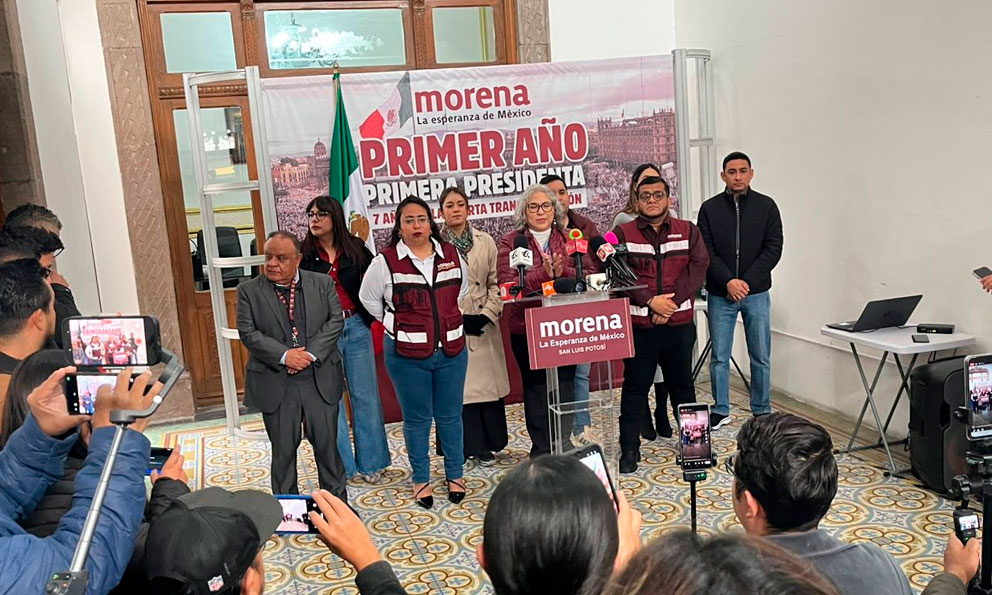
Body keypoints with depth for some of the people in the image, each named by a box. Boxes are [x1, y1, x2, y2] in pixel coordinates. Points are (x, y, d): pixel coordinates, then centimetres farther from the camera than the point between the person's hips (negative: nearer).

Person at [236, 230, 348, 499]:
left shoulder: (323, 283, 4)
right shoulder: (249, 291, 0)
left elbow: (335, 320, -2)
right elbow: (248, 332, -7)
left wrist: (312, 353, -14)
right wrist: (284, 355, -17)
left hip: (320, 379, 1)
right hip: (276, 384, -1)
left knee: (327, 444, 10)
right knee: (283, 451, 8)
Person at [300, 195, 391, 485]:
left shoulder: (356, 248, 2)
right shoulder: (303, 254, -2)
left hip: (356, 327, 1)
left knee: (365, 395, 8)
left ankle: (370, 461, 22)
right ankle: (340, 465, 18)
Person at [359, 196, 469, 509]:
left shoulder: (451, 255, 2)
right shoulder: (385, 262, -8)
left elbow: (462, 290, 20)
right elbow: (369, 299, 5)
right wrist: (398, 325, 3)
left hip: (451, 350, 3)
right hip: (407, 354, -2)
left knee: (450, 415, 12)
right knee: (416, 419, 8)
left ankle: (454, 474, 28)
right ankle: (421, 479, 24)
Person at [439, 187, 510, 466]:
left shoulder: (485, 241, 8)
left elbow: (496, 283, 6)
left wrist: (488, 314, -6)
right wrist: (459, 318, -9)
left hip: (483, 326, 2)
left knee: (486, 384, 5)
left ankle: (486, 445, 18)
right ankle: (467, 445, 13)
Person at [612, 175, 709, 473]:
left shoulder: (688, 231, 8)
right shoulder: (623, 233, 2)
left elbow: (698, 267, -3)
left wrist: (671, 301, -13)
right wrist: (650, 301, -16)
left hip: (679, 323, 2)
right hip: (638, 324, -2)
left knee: (682, 384, 14)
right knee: (635, 387, 4)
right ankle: (629, 448, 12)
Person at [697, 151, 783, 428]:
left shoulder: (766, 206, 2)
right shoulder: (709, 209, 2)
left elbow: (773, 249, -3)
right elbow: (705, 253, -3)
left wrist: (747, 281, -13)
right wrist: (728, 281, -16)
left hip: (756, 293, 0)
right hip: (719, 295, 0)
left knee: (761, 357, 7)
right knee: (719, 357, 6)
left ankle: (762, 412, 20)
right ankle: (721, 411, 19)